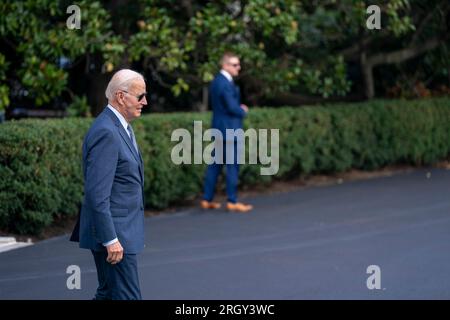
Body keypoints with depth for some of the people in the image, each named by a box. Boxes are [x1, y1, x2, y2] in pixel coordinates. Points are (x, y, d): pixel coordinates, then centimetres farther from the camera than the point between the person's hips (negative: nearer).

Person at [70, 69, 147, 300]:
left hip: (122, 229, 10)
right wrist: (110, 239, -24)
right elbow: (97, 193, -24)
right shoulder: (106, 133, -20)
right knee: (127, 296, -6)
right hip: (111, 231, -10)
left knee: (108, 293, 17)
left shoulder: (120, 127, 13)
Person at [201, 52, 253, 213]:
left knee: (215, 165, 12)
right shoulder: (225, 83, -18)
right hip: (229, 129, -10)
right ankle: (232, 202, -1)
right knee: (232, 166, -4)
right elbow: (232, 107, -21)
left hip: (219, 128, 10)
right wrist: (243, 111, -1)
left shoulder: (216, 81, 13)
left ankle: (207, 200, 14)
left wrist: (239, 108, 9)